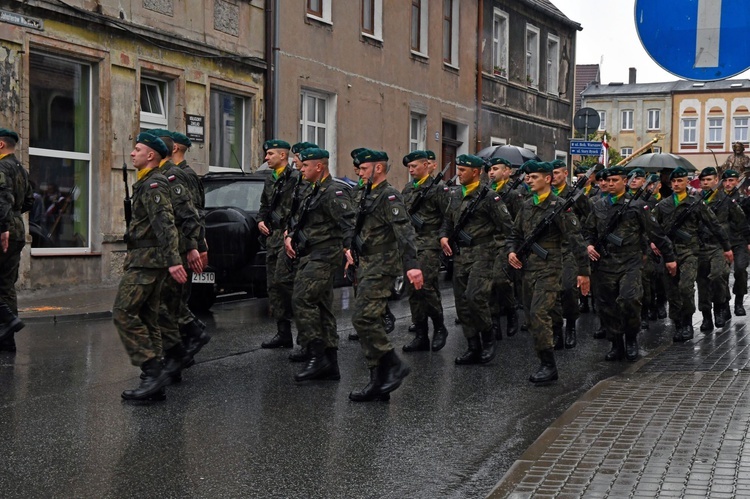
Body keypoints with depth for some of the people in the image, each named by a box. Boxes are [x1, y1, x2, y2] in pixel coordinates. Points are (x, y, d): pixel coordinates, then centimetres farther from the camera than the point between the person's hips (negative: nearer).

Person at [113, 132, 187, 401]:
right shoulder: (147, 183, 20)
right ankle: (153, 380, 11)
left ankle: (153, 371, -15)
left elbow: (165, 223, -24)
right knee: (147, 318, 9)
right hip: (147, 259, 10)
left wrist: (173, 260, -33)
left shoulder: (153, 184, -13)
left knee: (123, 313, -13)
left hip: (146, 260, -10)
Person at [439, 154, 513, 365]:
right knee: (462, 302, 6)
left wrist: (493, 248, -10)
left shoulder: (489, 196, -8)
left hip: (482, 254, -7)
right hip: (460, 255, 7)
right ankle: (473, 348, 15)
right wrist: (444, 236, 5)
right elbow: (448, 220, 23)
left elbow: (506, 226, -9)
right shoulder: (456, 196, 13)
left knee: (475, 296, -20)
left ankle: (489, 337, 2)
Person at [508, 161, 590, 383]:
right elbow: (516, 234, 23)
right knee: (532, 316, 9)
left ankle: (548, 365, -11)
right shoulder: (527, 205, 13)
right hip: (528, 269, 8)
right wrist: (512, 250, 1)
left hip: (549, 269, -8)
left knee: (539, 314, -18)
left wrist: (584, 272, -11)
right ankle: (544, 363, 19)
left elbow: (576, 240, -10)